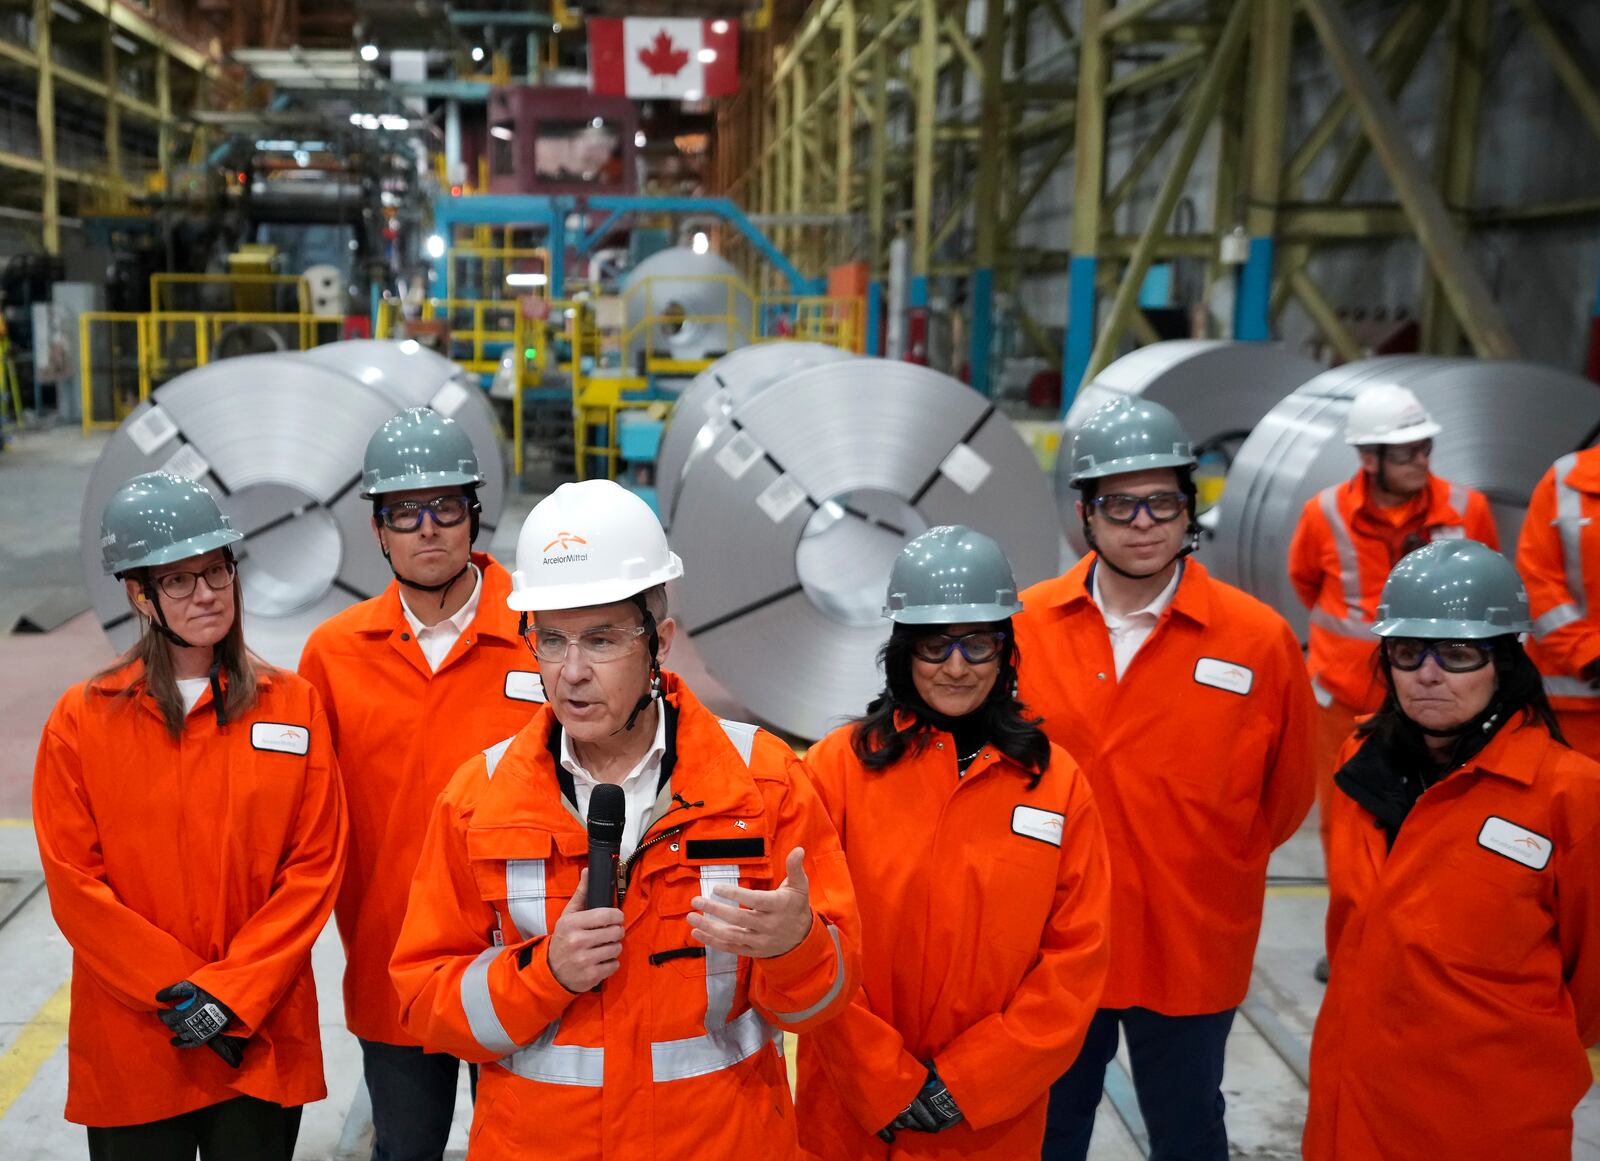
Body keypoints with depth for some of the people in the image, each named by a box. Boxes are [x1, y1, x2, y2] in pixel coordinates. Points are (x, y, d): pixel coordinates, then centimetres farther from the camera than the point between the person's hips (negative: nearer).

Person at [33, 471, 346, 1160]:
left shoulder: (292, 705, 0)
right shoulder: (82, 720, -2)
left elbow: (315, 865, -3)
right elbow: (74, 882, -5)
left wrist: (234, 994, -11)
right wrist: (180, 993, -11)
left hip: (263, 1042, 1)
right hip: (129, 1051, 0)